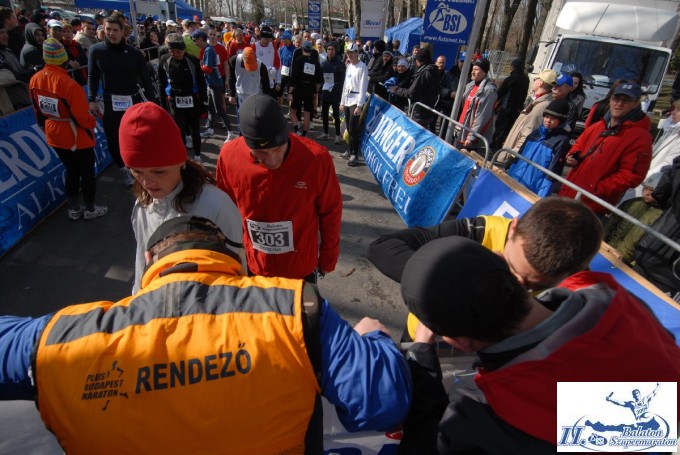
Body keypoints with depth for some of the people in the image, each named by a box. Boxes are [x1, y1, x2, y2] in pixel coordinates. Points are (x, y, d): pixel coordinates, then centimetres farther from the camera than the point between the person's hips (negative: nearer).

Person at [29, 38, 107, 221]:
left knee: (71, 170, 20)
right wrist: (93, 121, 0)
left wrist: (46, 128, 22)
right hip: (77, 137, -6)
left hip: (54, 135, 7)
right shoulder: (70, 84, -25)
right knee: (87, 171, 10)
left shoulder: (35, 80, -3)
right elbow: (82, 118, -22)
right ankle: (90, 209, 21)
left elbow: (38, 111, 8)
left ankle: (73, 209, 28)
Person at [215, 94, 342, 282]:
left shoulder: (316, 158, -25)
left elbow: (330, 212, -10)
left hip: (302, 267, -1)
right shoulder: (229, 156, -20)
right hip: (254, 267, 2)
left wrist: (327, 259, 0)